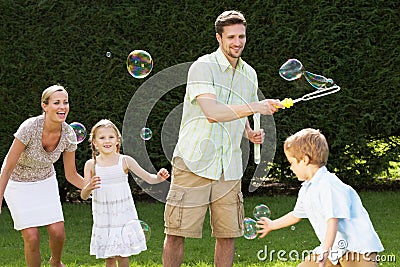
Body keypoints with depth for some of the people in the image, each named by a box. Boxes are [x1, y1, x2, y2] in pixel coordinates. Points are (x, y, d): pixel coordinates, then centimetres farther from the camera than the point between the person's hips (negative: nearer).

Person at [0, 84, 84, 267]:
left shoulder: (68, 134, -18)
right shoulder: (30, 127, -32)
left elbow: (71, 175, -5)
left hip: (45, 181, 4)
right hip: (17, 182, -4)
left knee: (57, 232, -6)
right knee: (32, 237, -12)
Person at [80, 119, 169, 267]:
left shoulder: (125, 161, -2)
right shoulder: (91, 165, -1)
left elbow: (148, 178, -5)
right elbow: (84, 196, -1)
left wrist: (158, 178, -27)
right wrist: (89, 187, -24)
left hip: (123, 216, -1)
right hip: (103, 219, 1)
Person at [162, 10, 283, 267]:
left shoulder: (249, 74, 13)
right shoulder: (203, 67, -8)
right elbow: (212, 112, -22)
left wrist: (251, 133, 6)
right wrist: (254, 107, -29)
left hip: (229, 169, 6)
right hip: (194, 163, -5)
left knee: (228, 234, 5)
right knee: (176, 233, -3)